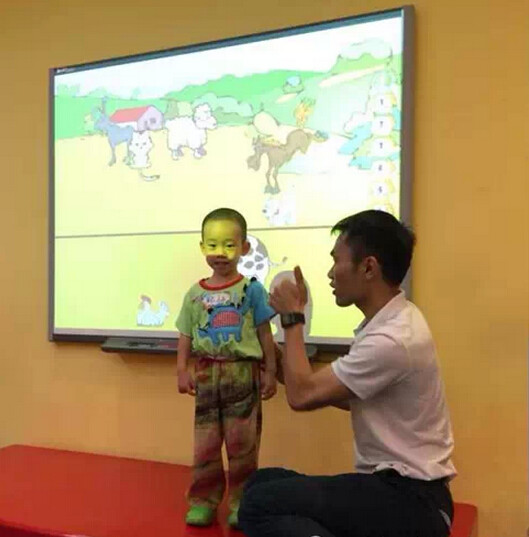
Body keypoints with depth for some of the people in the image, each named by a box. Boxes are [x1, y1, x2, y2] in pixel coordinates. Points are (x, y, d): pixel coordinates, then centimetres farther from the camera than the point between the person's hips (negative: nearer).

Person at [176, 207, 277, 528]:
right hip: (207, 374, 3)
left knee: (241, 443, 6)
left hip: (243, 373, -3)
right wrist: (182, 371, 0)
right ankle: (203, 500, 25)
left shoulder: (252, 289, -5)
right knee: (205, 443, 10)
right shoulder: (195, 294, 3)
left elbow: (265, 335, -2)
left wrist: (270, 372, -2)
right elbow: (186, 336, 8)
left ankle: (241, 502, 22)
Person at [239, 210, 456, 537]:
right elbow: (353, 399, 15)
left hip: (411, 501, -9)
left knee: (260, 503, -18)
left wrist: (292, 316, -7)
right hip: (392, 484, 10)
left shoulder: (393, 339, -23)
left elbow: (301, 396, -18)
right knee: (264, 482, 3)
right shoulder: (389, 323, 8)